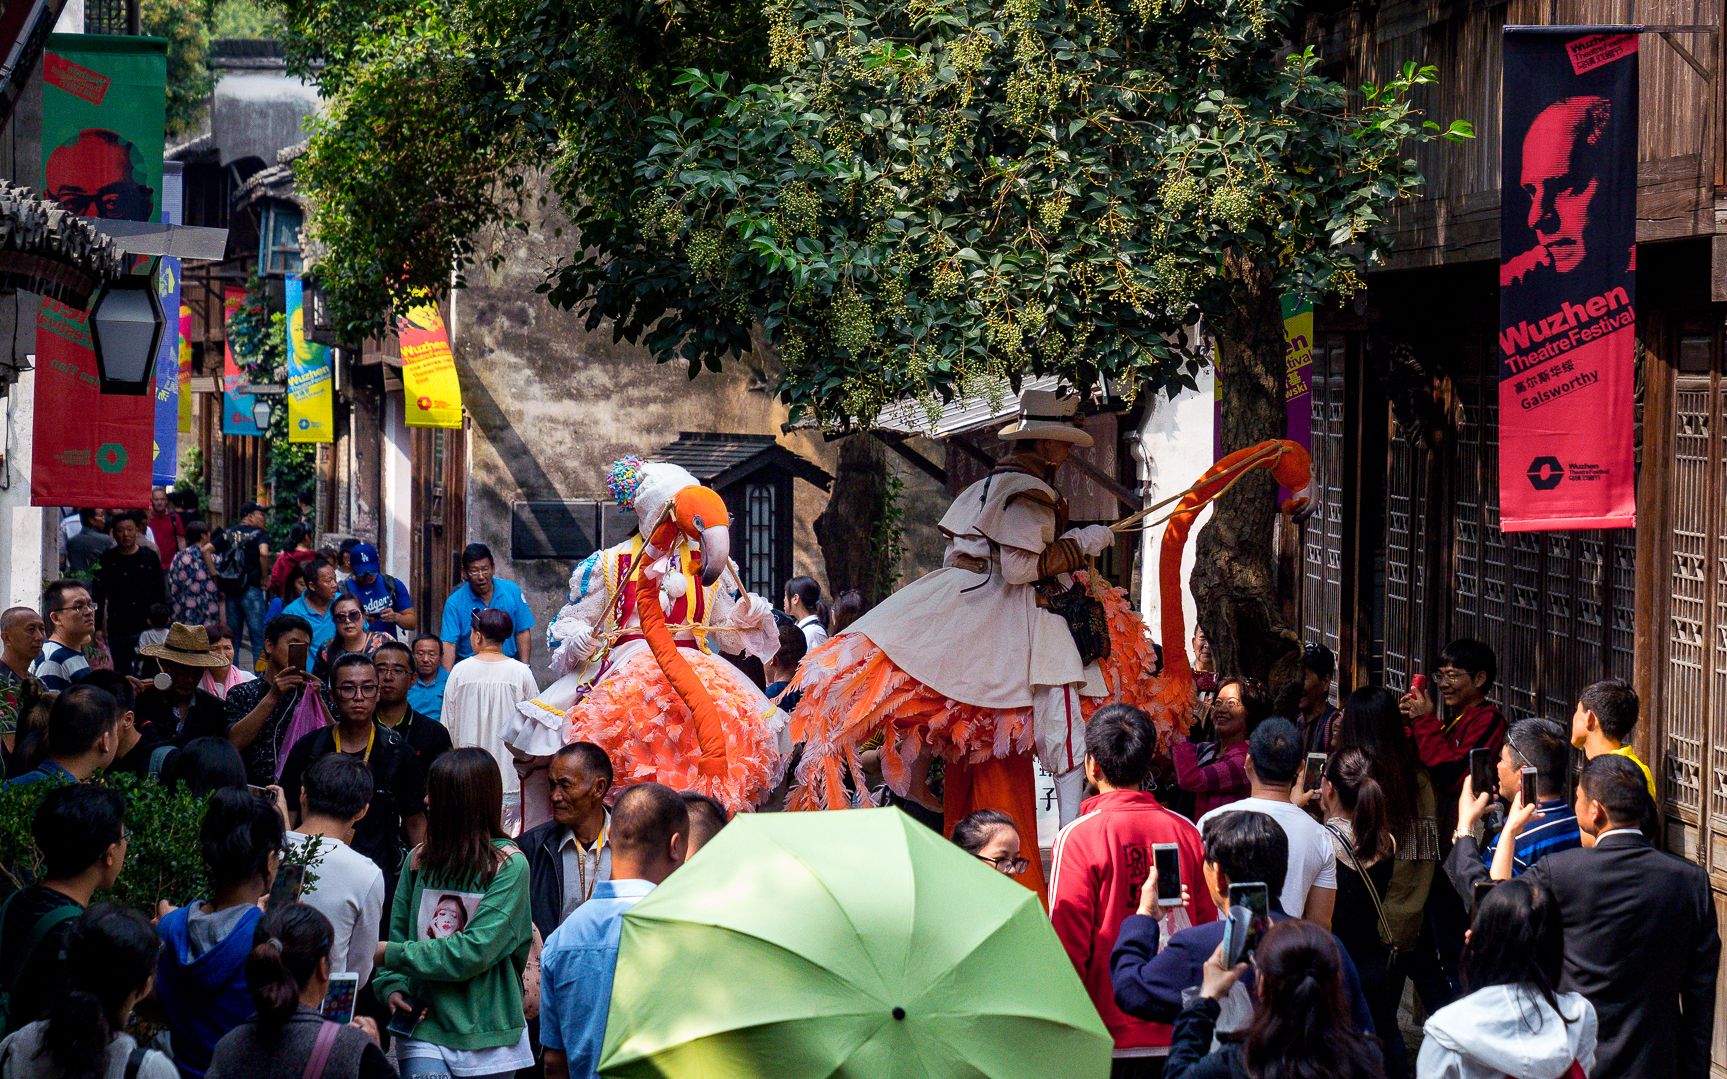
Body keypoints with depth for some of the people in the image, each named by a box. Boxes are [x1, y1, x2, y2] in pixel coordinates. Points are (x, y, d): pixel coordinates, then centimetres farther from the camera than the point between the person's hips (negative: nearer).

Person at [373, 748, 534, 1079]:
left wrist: (392, 954, -13)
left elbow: (475, 951, -16)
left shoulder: (510, 865, -9)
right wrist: (392, 986, -9)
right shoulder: (420, 859, 5)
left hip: (488, 1038, -2)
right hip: (424, 1029, 2)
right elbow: (398, 933, 10)